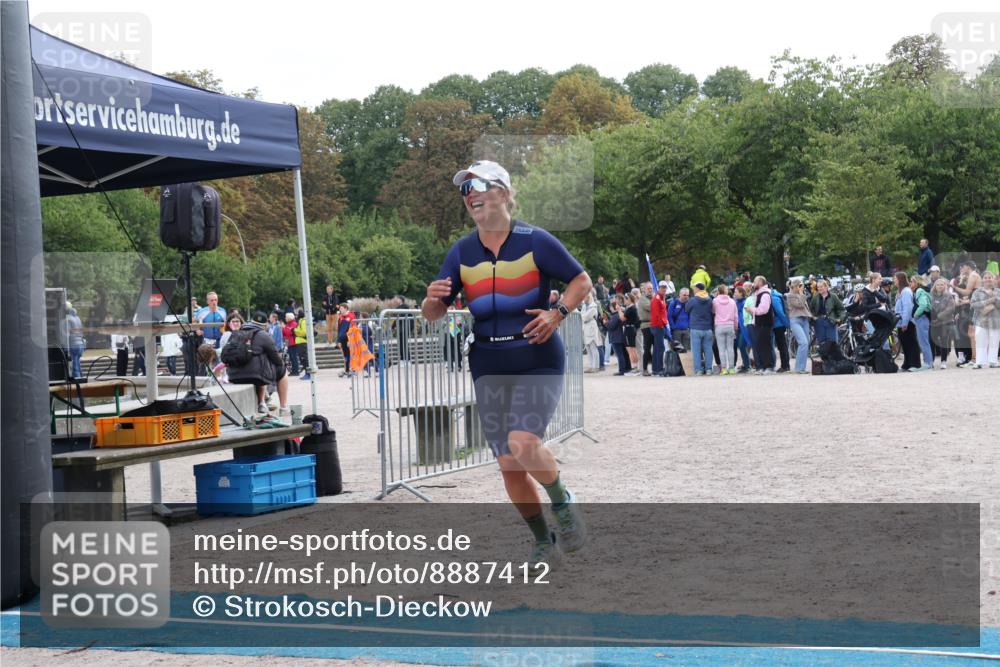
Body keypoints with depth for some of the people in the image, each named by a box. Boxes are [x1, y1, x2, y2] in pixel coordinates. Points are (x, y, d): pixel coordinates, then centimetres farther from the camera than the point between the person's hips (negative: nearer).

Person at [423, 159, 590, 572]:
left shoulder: (535, 241, -7)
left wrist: (558, 313, -16)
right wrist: (433, 300, -18)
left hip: (538, 362, -4)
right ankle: (543, 541, 21)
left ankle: (562, 502, 4)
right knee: (508, 465, 3)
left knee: (523, 444, -25)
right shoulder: (461, 252, 4)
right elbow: (432, 314, 5)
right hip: (489, 367, 4)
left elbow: (581, 280, 2)